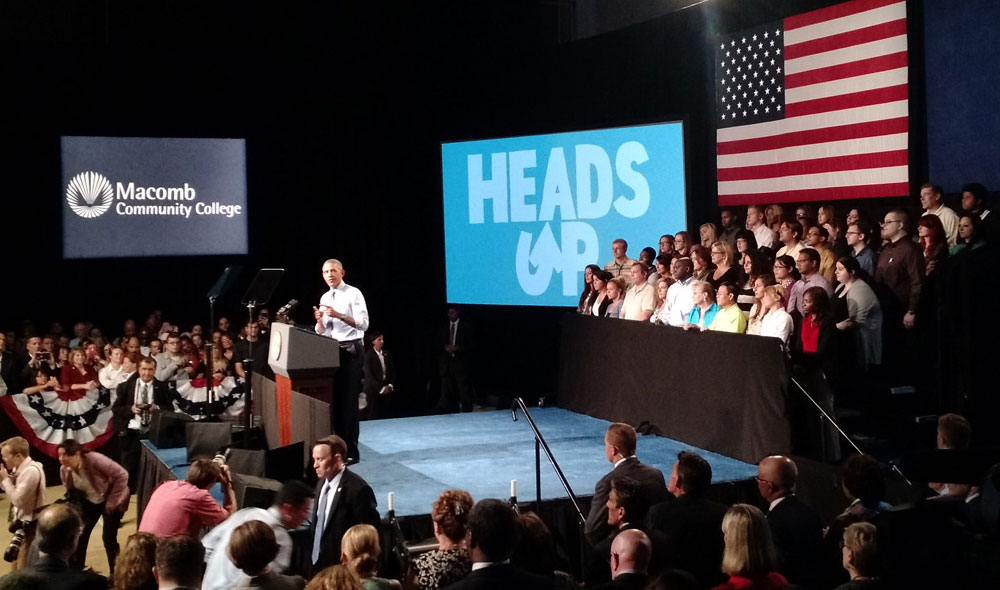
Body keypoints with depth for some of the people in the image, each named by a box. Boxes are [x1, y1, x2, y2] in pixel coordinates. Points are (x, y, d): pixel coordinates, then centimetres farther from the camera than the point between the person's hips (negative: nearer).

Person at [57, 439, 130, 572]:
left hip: (111, 500, -5)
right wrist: (77, 509, -12)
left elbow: (122, 475, -29)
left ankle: (115, 574, 10)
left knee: (108, 537, -8)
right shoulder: (64, 470, -15)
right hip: (90, 502, 5)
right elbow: (71, 492, 3)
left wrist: (112, 502, -23)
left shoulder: (95, 460, -35)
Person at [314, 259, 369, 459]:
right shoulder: (324, 298, 14)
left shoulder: (353, 293, -5)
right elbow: (321, 332, 16)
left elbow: (363, 323, -14)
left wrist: (338, 315, -24)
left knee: (349, 399, -6)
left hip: (351, 349, -6)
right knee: (334, 399, 8)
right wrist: (319, 320, -6)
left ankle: (351, 451, -1)